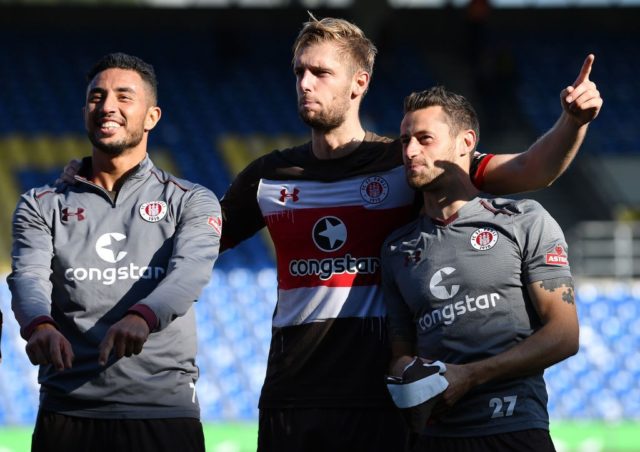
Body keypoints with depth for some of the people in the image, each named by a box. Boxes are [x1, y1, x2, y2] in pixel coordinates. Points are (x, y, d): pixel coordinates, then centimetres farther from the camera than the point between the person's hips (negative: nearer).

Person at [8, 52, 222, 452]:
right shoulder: (42, 206, 12)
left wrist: (142, 317, -34)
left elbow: (190, 270, -12)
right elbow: (29, 277, -5)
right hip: (67, 414, 1)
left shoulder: (191, 202, 7)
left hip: (165, 412, -1)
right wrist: (40, 326, -30)